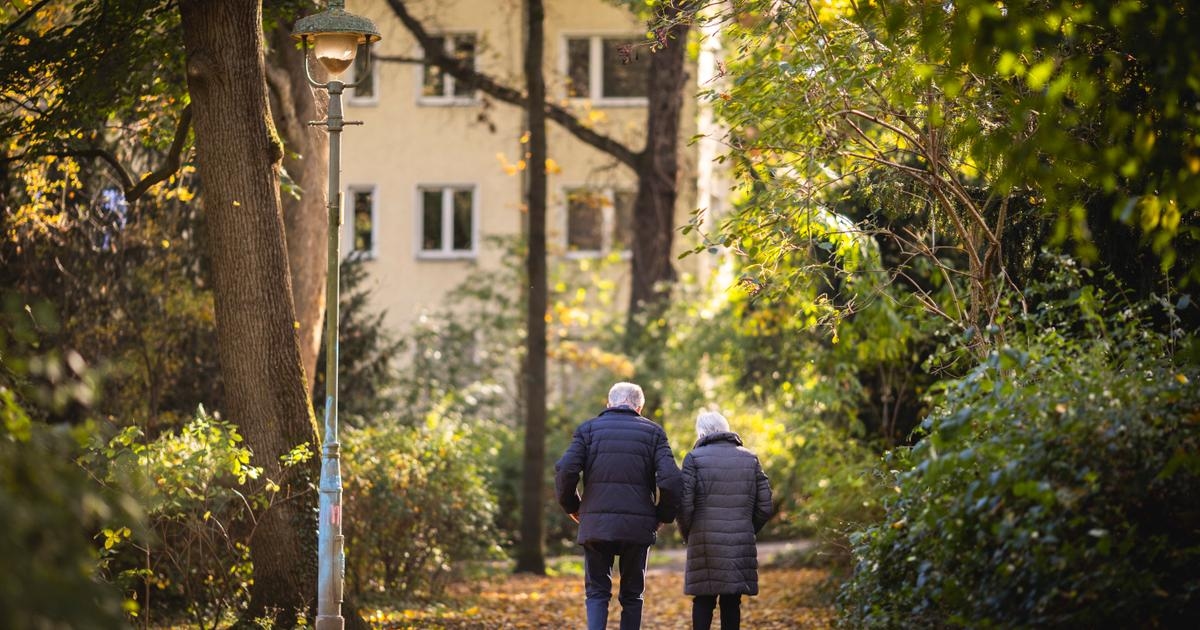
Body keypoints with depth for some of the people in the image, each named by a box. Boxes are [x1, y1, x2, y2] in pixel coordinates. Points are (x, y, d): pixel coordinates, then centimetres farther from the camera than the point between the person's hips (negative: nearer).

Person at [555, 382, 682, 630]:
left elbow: (565, 471, -8)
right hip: (638, 526, 0)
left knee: (597, 593, 8)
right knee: (632, 595, 12)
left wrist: (572, 507, 8)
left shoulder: (588, 429, 5)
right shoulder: (653, 432, 4)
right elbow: (670, 479, -7)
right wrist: (664, 516, 8)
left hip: (596, 525, 0)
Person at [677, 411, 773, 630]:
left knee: (703, 600, 3)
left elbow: (685, 505, -8)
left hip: (705, 543, -2)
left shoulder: (694, 458, -2)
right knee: (732, 602, 6)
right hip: (742, 545, 3)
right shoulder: (750, 459, 9)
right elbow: (765, 507, 6)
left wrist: (687, 535, 8)